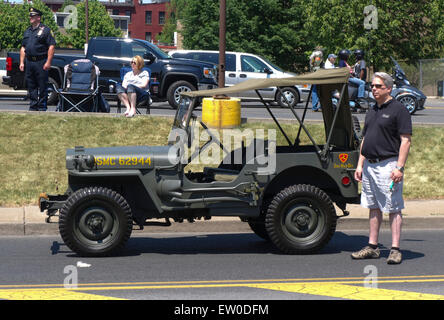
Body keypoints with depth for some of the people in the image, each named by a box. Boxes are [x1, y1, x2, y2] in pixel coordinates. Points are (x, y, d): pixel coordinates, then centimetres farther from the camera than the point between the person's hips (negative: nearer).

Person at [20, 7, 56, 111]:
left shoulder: (45, 30, -3)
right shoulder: (27, 31, 18)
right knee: (31, 87, 8)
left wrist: (48, 62, -16)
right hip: (29, 62, 6)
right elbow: (23, 48, 20)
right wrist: (22, 62, 11)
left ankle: (42, 107, 1)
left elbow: (51, 47, -9)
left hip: (41, 62, -6)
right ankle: (33, 107, 15)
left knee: (42, 86, -3)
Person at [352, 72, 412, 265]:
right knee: (373, 208, 11)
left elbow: (406, 141, -12)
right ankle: (372, 247, 16)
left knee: (393, 208, -5)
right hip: (369, 165, 8)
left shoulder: (398, 109, -7)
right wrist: (360, 165, 15)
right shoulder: (372, 111, 17)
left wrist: (399, 167, -19)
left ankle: (395, 250, -5)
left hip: (388, 165, -8)